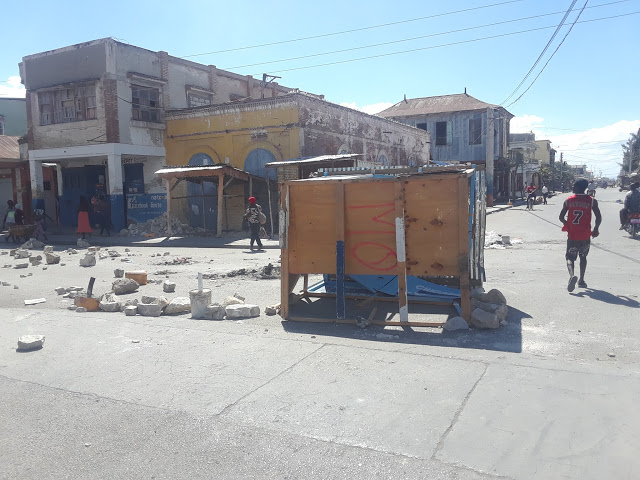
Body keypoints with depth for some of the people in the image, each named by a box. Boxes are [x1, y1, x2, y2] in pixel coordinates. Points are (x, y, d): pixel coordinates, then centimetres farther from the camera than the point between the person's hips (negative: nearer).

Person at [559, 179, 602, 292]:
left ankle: (572, 275, -24)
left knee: (570, 258, 4)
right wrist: (595, 230, 8)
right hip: (585, 235, 1)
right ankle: (581, 281, 22)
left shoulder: (568, 200, -1)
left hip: (572, 235, -1)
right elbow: (599, 217, -8)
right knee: (583, 257, 20)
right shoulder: (592, 201, -3)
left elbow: (561, 217, -1)